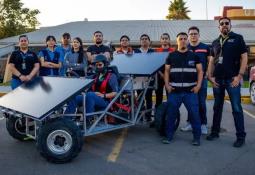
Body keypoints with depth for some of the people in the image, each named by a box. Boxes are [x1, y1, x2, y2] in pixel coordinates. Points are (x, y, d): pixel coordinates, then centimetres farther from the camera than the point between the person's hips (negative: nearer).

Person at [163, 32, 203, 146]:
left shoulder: (194, 56, 10)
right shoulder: (171, 56, 11)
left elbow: (200, 71, 8)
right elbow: (166, 71, 11)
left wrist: (198, 85, -4)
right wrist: (167, 85, -2)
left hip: (190, 91, 0)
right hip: (174, 91, 1)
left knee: (194, 114, -3)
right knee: (171, 114, 3)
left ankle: (197, 137, 10)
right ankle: (168, 136, 15)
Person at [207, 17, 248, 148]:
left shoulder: (237, 38, 3)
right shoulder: (215, 42, 16)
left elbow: (244, 57, -3)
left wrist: (239, 76, -12)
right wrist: (210, 76, 3)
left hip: (232, 79, -4)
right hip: (218, 79, 5)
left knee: (236, 108, -3)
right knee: (217, 107, 11)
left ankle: (241, 137, 4)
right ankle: (215, 132, 21)